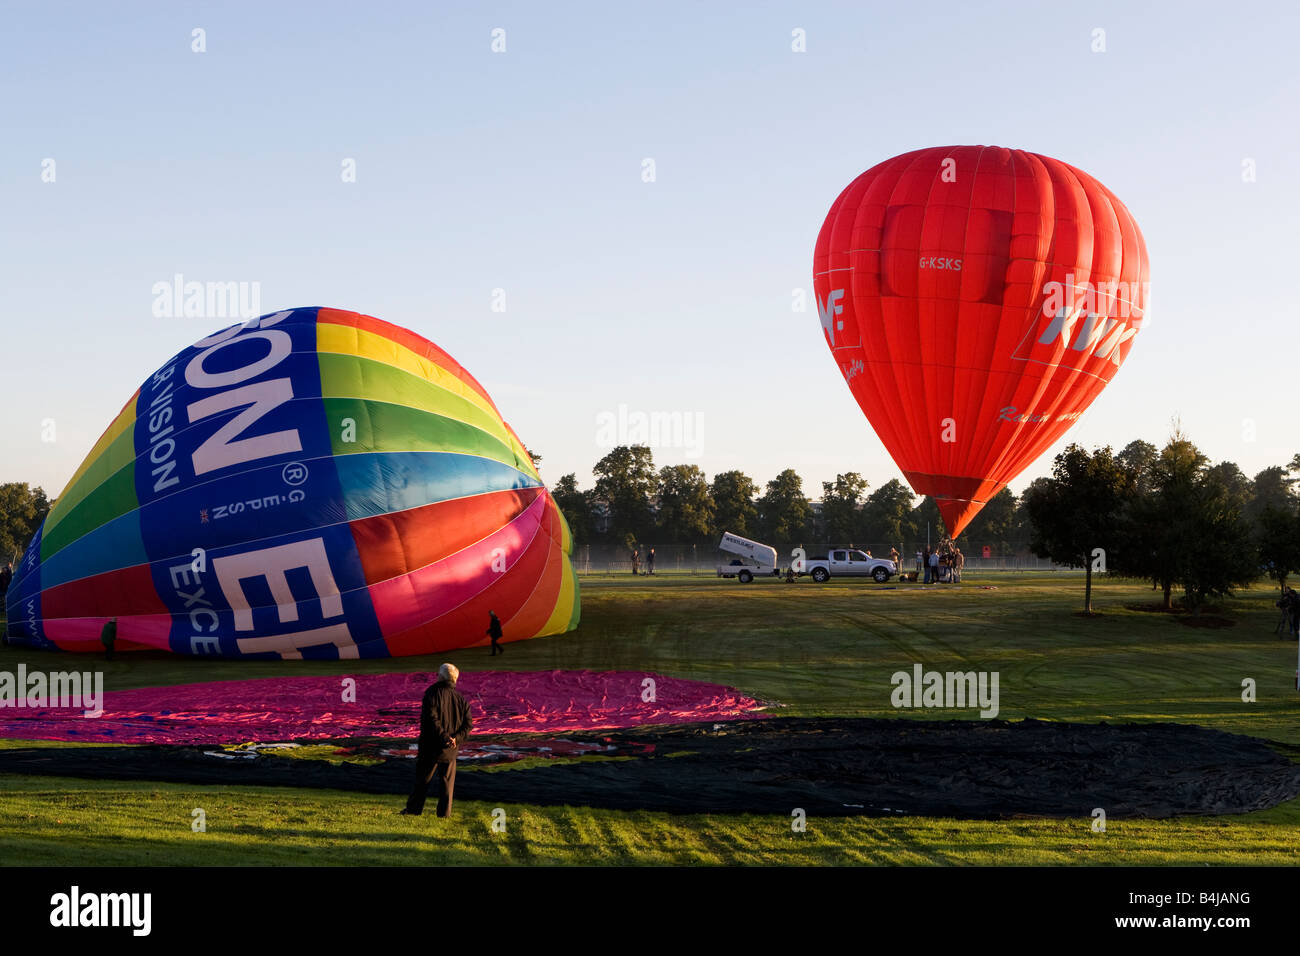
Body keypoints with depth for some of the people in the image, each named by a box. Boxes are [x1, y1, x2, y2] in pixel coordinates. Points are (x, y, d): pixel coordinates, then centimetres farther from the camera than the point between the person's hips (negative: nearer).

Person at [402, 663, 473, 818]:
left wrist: (443, 736, -19)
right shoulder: (461, 699, 5)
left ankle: (413, 809, 11)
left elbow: (431, 718, -20)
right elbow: (468, 724, 0)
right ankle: (445, 812, 8)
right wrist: (457, 738, -10)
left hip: (431, 745, -3)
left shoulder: (432, 693, -9)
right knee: (447, 781, 10)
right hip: (450, 749, 3)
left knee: (422, 778, 6)